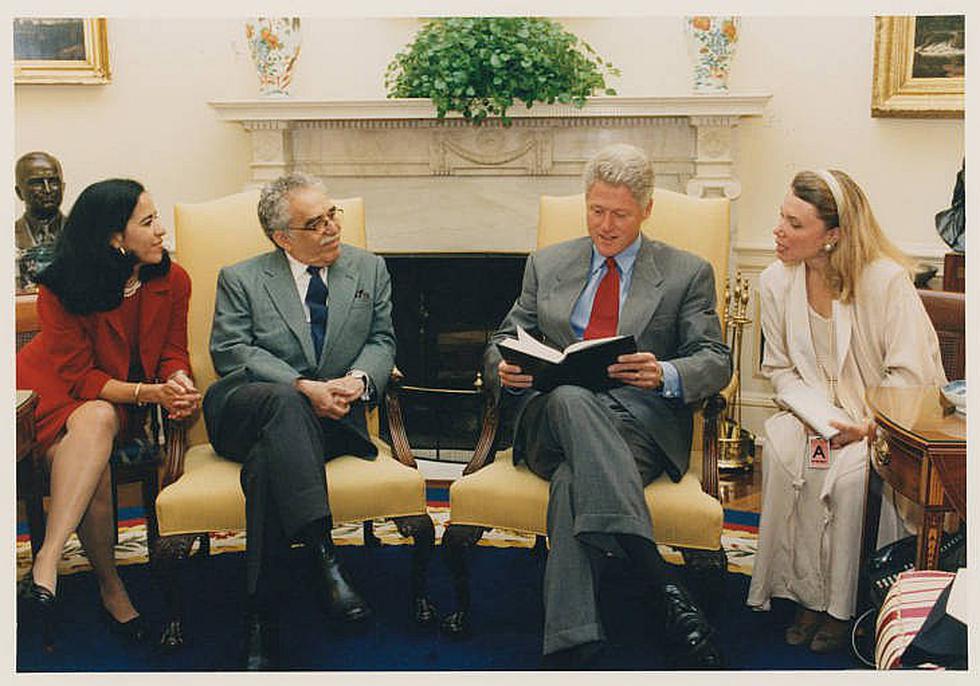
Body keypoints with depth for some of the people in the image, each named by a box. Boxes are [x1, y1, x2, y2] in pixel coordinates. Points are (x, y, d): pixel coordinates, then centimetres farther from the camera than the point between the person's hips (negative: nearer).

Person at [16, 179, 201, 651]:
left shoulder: (172, 280, -6)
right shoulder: (60, 290, -16)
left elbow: (173, 352, 3)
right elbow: (80, 377, -15)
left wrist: (178, 385, -22)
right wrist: (151, 393, -29)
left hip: (117, 403, 3)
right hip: (53, 391, -2)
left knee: (97, 422, -33)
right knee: (96, 422, -34)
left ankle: (46, 566, -37)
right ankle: (109, 586, -26)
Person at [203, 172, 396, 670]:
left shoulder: (369, 270, 16)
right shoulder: (241, 279, 9)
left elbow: (382, 340, 13)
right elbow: (231, 352, -3)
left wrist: (359, 379, -11)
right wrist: (303, 388, -18)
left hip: (331, 417, 1)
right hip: (245, 408, 0)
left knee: (266, 460, -33)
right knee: (284, 401, -39)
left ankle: (260, 616, -31)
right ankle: (324, 559, -45)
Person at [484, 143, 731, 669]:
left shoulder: (688, 273, 14)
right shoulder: (546, 265, 21)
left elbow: (715, 361, 5)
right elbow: (504, 341, 19)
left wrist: (665, 375, -20)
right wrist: (505, 369, -8)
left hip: (640, 419, -1)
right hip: (551, 419, 2)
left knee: (574, 481, -36)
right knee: (570, 397, -38)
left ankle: (567, 650, -40)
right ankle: (665, 586, -47)